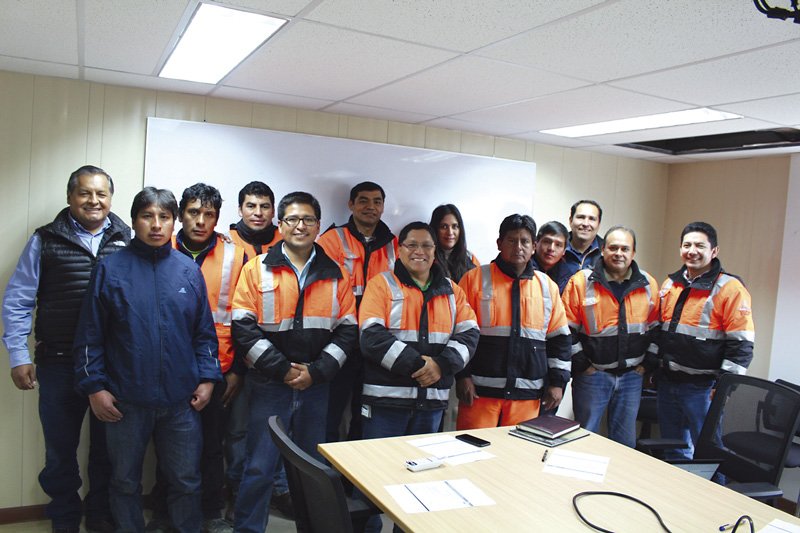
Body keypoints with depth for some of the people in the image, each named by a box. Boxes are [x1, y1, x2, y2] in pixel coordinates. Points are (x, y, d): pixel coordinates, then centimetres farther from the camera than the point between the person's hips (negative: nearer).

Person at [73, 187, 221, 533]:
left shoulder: (188, 270, 3)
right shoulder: (111, 268, -3)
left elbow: (204, 332, 7)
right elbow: (90, 335, -2)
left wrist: (207, 378, 0)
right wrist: (94, 386, -7)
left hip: (181, 400, 1)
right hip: (125, 401, -1)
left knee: (186, 481, 12)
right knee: (125, 481, 16)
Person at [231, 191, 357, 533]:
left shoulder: (335, 275, 5)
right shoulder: (257, 268, -1)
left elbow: (347, 330, 2)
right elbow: (244, 327, -7)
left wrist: (316, 371, -8)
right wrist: (282, 369, -12)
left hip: (317, 386, 2)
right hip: (269, 385, -2)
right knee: (259, 467, 3)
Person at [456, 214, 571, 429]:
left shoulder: (547, 286, 11)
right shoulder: (475, 279, 0)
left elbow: (559, 338, 13)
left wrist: (557, 381, 8)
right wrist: (463, 375, -6)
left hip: (527, 393, 3)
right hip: (480, 390, -2)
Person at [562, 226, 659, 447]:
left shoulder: (648, 285, 3)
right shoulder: (581, 282, -8)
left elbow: (655, 328, 11)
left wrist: (647, 364, 5)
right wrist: (582, 364, -8)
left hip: (632, 375, 3)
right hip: (592, 373, -3)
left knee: (625, 441, 14)